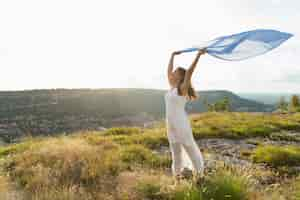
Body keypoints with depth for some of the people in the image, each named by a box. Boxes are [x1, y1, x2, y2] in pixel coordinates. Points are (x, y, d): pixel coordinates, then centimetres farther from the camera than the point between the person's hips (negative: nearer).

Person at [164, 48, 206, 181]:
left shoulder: (183, 88, -12)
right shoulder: (173, 86, 9)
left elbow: (190, 71, -22)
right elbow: (168, 70, 18)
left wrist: (198, 55, -25)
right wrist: (173, 56, 24)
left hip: (181, 122, -7)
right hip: (170, 123, 7)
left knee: (189, 146, 7)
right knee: (175, 148, 15)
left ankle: (198, 171, 25)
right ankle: (178, 171, 28)